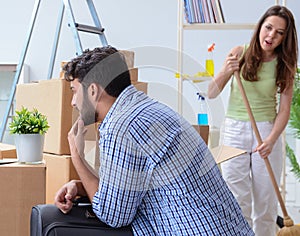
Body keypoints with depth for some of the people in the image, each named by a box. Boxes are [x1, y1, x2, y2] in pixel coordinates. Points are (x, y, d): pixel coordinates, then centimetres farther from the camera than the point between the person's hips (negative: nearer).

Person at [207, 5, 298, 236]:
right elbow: (211, 94, -4)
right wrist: (224, 72, -22)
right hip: (234, 130, -1)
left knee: (266, 201, 7)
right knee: (238, 200, 1)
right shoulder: (239, 53, -4)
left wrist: (271, 140, -19)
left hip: (267, 132, 1)